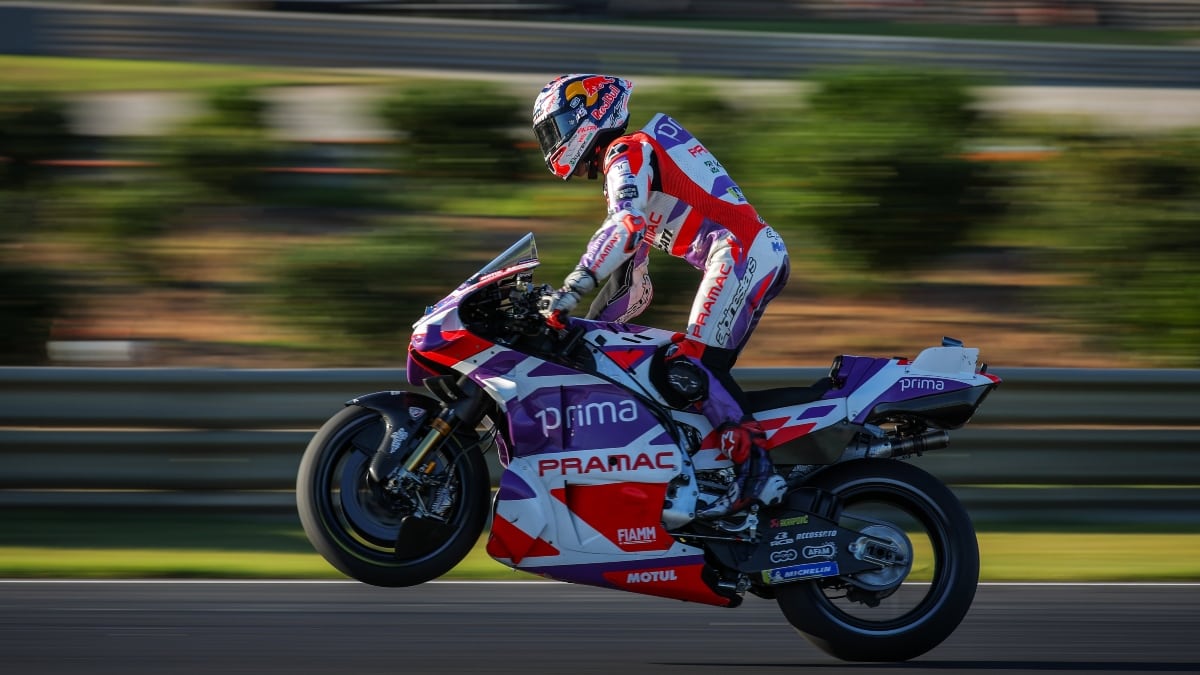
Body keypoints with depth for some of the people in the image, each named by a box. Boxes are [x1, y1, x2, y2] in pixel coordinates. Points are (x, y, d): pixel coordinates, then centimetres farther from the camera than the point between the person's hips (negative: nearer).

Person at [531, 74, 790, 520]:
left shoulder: (627, 152, -1)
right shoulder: (622, 168, 30)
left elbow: (625, 226, -23)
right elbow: (633, 289, 32)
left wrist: (573, 288, -29)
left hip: (742, 252, -10)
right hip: (762, 259, 10)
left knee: (691, 367, -18)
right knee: (705, 373, 9)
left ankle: (754, 470, -25)